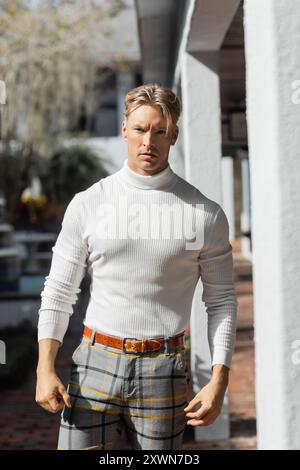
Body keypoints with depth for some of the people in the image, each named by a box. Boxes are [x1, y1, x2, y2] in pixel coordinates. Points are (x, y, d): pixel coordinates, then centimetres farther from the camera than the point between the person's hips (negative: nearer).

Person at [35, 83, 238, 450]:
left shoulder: (205, 214, 1)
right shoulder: (87, 204, 2)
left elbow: (221, 301, 4)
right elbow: (58, 292, 4)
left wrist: (219, 381, -5)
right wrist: (45, 370, -5)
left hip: (164, 372, 0)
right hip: (95, 364, 1)